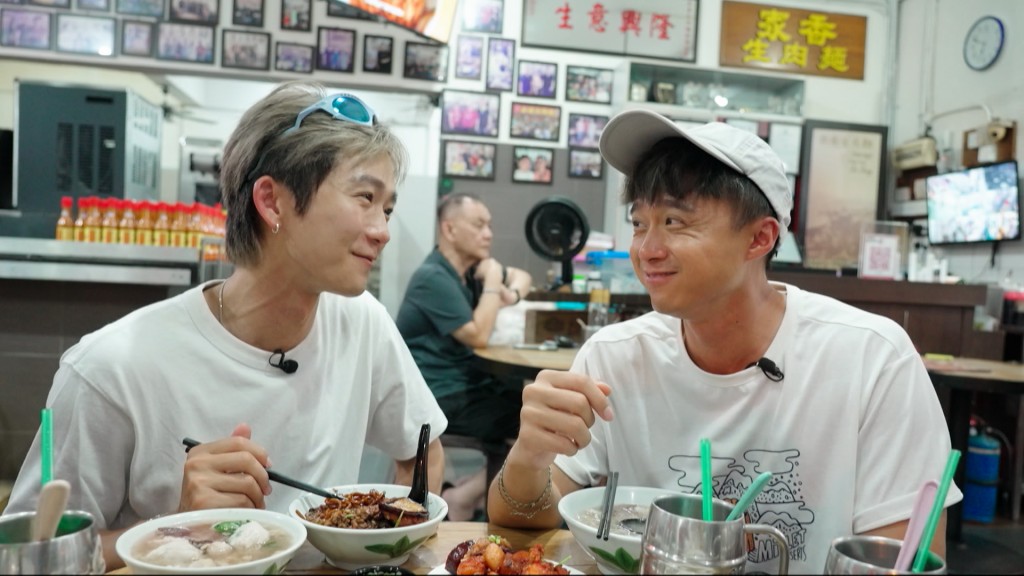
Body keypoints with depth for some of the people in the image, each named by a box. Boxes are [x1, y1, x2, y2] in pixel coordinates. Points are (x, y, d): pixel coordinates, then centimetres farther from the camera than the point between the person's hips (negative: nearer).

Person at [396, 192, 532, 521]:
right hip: (441, 397, -9)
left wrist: (512, 293, 3)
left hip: (468, 382, 9)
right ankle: (464, 497, -7)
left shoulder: (470, 269, 11)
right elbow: (478, 336, -20)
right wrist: (492, 283, -10)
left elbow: (523, 276, 26)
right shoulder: (434, 278, -15)